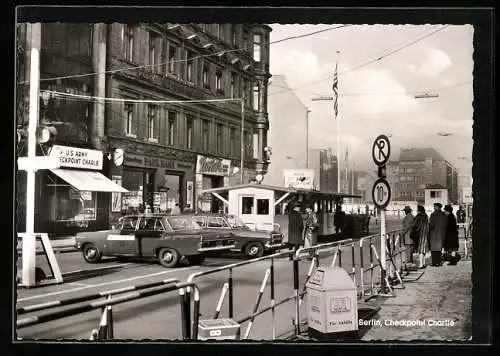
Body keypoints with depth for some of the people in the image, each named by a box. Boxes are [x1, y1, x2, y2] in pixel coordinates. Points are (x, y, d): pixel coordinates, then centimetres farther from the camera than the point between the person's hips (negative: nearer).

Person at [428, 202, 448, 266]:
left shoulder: (433, 215, -14)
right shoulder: (444, 215, 4)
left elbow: (431, 225, -17)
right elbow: (445, 225, 6)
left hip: (434, 234, -6)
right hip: (441, 234, 6)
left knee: (433, 249, 1)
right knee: (439, 248, 12)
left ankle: (434, 262, -1)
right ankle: (438, 262, 14)